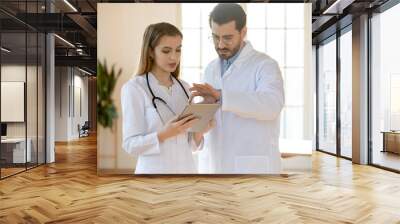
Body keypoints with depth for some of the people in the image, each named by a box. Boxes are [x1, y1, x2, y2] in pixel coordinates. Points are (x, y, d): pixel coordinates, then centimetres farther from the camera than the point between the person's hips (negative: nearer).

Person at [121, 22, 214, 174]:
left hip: (187, 168, 4)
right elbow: (131, 145, -12)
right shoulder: (134, 88, -11)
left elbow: (190, 144, 7)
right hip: (154, 170, -4)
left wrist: (199, 131, -13)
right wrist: (165, 134, -26)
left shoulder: (184, 88, 4)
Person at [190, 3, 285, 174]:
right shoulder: (211, 69, 13)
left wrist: (221, 96, -35)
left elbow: (271, 104, -26)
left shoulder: (265, 65, -7)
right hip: (216, 166, 6)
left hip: (253, 167, -6)